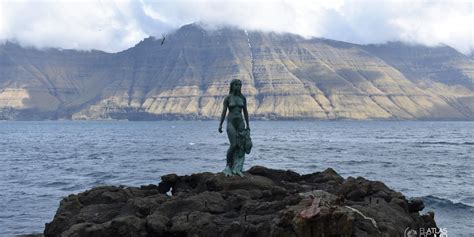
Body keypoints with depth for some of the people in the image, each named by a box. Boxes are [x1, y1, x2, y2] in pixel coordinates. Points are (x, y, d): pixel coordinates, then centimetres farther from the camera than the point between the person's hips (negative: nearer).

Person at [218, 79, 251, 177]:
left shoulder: (243, 98, 7)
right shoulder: (228, 98, -3)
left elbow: (245, 111, 12)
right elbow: (224, 112, -2)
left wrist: (248, 124, 11)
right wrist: (220, 125, -7)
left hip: (240, 123, 4)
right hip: (231, 122, -4)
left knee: (241, 146, -2)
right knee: (233, 145, -13)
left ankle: (237, 169, 4)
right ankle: (228, 166, 5)